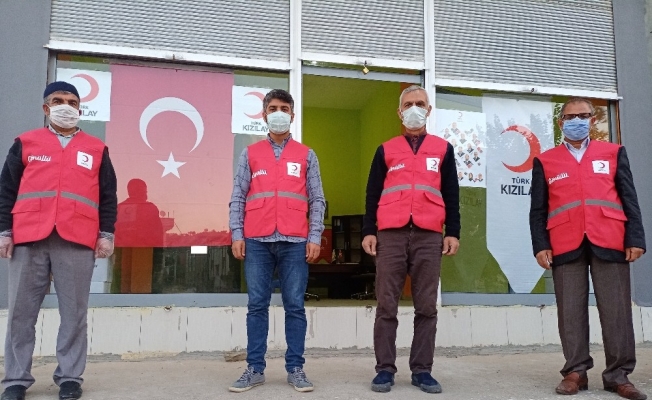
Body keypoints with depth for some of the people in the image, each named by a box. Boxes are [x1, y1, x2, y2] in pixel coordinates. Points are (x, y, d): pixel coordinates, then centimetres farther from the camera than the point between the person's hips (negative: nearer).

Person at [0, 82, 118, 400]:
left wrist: (106, 234, 3)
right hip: (28, 239, 1)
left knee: (74, 313, 1)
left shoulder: (96, 149, 15)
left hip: (77, 241, 0)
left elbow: (108, 195, 12)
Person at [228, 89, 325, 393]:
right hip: (257, 241, 1)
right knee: (257, 306, 3)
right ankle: (255, 369, 10)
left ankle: (295, 369, 9)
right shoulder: (250, 154, 13)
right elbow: (238, 197, 9)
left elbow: (317, 200, 8)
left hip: (294, 242, 0)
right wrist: (236, 234, -1)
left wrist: (315, 237, -2)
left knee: (295, 306, 1)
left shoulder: (306, 156, 12)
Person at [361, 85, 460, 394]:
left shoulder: (443, 149, 15)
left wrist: (452, 232, 3)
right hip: (390, 235, 0)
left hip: (429, 236, 1)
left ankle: (422, 370, 10)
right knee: (386, 306, 0)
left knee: (426, 307, 2)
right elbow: (373, 194, 11)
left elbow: (451, 195, 12)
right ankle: (385, 369, 7)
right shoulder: (385, 150, 14)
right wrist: (368, 231, 2)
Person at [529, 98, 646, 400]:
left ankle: (618, 375, 11)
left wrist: (635, 238, -1)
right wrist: (540, 245, -3)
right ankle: (575, 372, 11)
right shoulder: (545, 161, 12)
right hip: (565, 247, 0)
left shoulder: (614, 153, 14)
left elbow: (629, 199, 9)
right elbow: (538, 209, 7)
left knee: (616, 311, 1)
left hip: (609, 243, 1)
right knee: (571, 312, 2)